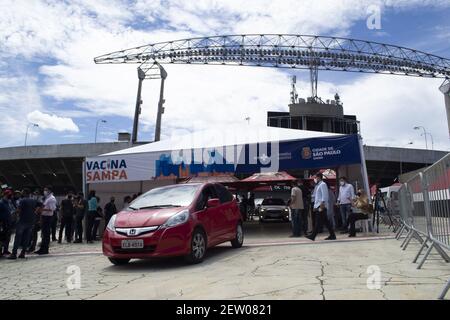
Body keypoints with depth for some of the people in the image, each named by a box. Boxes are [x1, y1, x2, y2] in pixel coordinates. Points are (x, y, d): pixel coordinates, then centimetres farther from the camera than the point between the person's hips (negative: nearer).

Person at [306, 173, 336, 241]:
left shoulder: (323, 184, -7)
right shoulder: (318, 185, 21)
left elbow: (324, 195, -16)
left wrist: (322, 205, -22)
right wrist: (315, 206, 20)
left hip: (321, 206, -10)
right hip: (318, 206, 10)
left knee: (319, 222, -8)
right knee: (325, 221, 9)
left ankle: (313, 236, -9)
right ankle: (332, 235, 12)